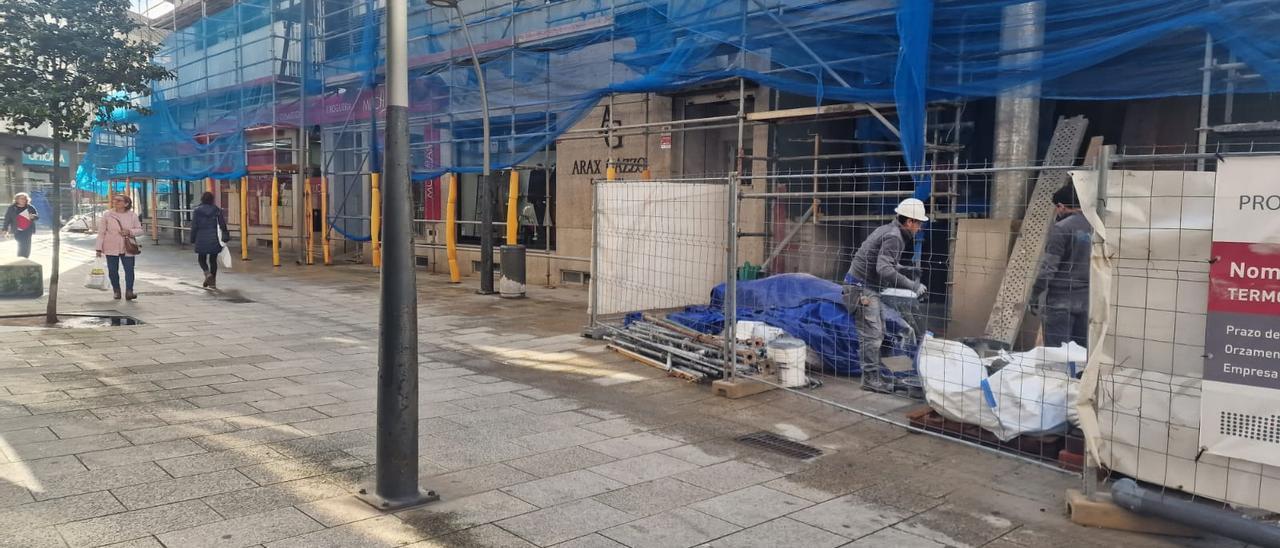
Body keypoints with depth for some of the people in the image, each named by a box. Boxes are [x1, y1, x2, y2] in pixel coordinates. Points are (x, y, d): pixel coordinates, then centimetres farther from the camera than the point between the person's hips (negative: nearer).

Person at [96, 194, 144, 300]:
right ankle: (116, 291, 16)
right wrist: (99, 248, -3)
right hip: (111, 248, 0)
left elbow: (140, 230, 7)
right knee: (112, 271, 3)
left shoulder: (132, 215, 4)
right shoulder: (107, 215, 2)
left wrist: (129, 232, -15)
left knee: (129, 270, -8)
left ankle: (129, 292, -8)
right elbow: (101, 232, 2)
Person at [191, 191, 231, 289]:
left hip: (201, 239, -2)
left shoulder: (197, 211, -3)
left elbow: (194, 226, -2)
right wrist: (225, 236, 8)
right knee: (213, 260, 9)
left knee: (201, 259, 13)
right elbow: (223, 225, 0)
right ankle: (213, 282, 9)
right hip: (214, 239, 2)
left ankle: (207, 274, -15)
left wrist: (193, 240, 5)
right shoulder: (217, 210, 1)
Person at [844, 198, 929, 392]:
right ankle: (870, 378, 0)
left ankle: (873, 373, 24)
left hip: (869, 288, 11)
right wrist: (913, 285, -30)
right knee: (871, 335, -6)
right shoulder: (893, 237, -19)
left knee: (877, 333, 16)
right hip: (862, 289, -11)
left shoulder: (889, 230, 13)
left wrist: (902, 269, 13)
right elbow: (884, 270, -31)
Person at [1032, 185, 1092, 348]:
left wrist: (1035, 295, -5)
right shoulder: (1092, 227, 6)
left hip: (1061, 299, -6)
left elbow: (1048, 267, -14)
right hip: (1086, 298, 6)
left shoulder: (1060, 228, -12)